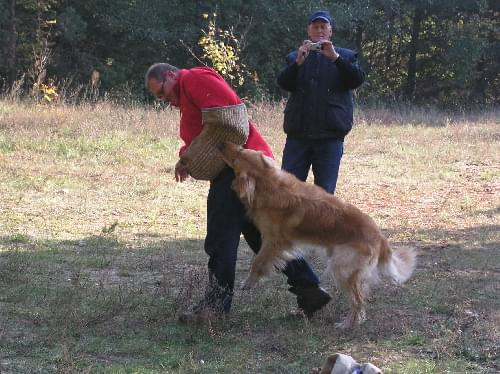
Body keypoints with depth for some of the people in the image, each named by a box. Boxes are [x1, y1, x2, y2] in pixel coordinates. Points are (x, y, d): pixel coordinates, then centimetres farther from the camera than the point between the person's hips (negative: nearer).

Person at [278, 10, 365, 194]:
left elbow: (357, 80, -5)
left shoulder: (345, 56, 12)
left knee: (325, 191, -2)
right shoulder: (295, 57, 16)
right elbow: (283, 83, -1)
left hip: (330, 135, -1)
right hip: (298, 133, 1)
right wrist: (298, 62, -19)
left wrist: (335, 58, -19)